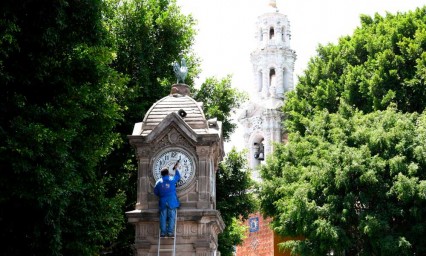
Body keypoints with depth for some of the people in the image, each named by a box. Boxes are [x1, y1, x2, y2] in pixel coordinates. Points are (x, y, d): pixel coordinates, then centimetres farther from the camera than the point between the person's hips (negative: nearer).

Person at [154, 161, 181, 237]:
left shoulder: (158, 182, 4)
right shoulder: (172, 179, 0)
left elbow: (155, 192, 10)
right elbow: (178, 176, 20)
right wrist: (176, 169, 33)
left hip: (162, 202, 2)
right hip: (172, 202, -2)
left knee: (163, 218, 3)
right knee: (171, 217, -1)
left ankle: (163, 232, 1)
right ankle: (170, 232, -6)